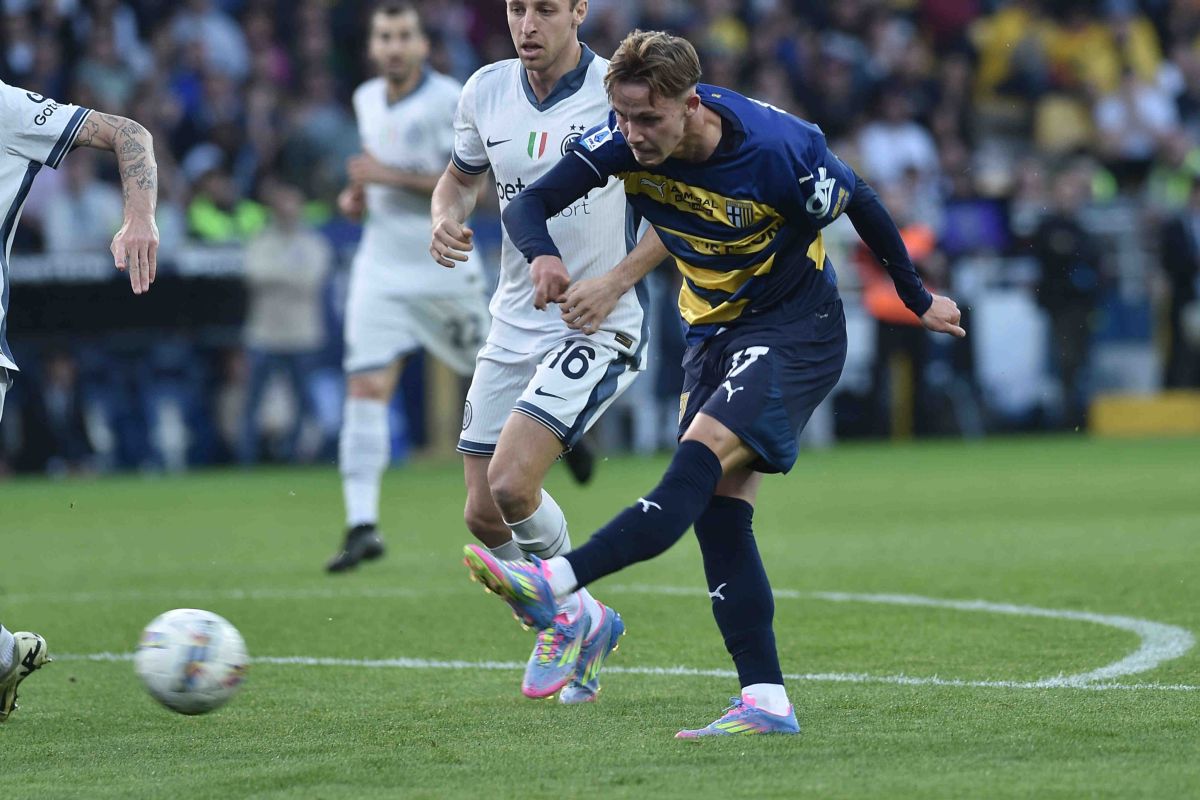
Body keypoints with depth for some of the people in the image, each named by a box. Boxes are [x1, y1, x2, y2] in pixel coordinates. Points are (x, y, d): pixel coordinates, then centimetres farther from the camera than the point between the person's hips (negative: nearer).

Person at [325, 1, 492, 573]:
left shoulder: (449, 101, -14)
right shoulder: (366, 100, 7)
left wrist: (390, 176, -24)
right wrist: (358, 194, 6)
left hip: (444, 271, -4)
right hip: (381, 270, 4)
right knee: (366, 387, -11)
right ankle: (362, 525, -15)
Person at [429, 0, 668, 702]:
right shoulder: (487, 91, 3)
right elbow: (462, 177, 22)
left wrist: (613, 282, -19)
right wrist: (446, 219, -2)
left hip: (599, 329, -6)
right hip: (514, 329, 6)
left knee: (511, 483, -21)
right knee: (483, 515, 4)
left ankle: (564, 614, 8)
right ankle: (587, 624, 29)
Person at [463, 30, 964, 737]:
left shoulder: (780, 151, -26)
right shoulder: (627, 142, -13)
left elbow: (862, 206, -8)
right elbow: (528, 206, -10)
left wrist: (919, 300, 6)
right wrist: (546, 258, -35)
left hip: (797, 330, -6)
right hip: (714, 331, 6)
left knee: (698, 466, -25)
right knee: (719, 513, -4)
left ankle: (552, 584, -39)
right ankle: (767, 702, -6)